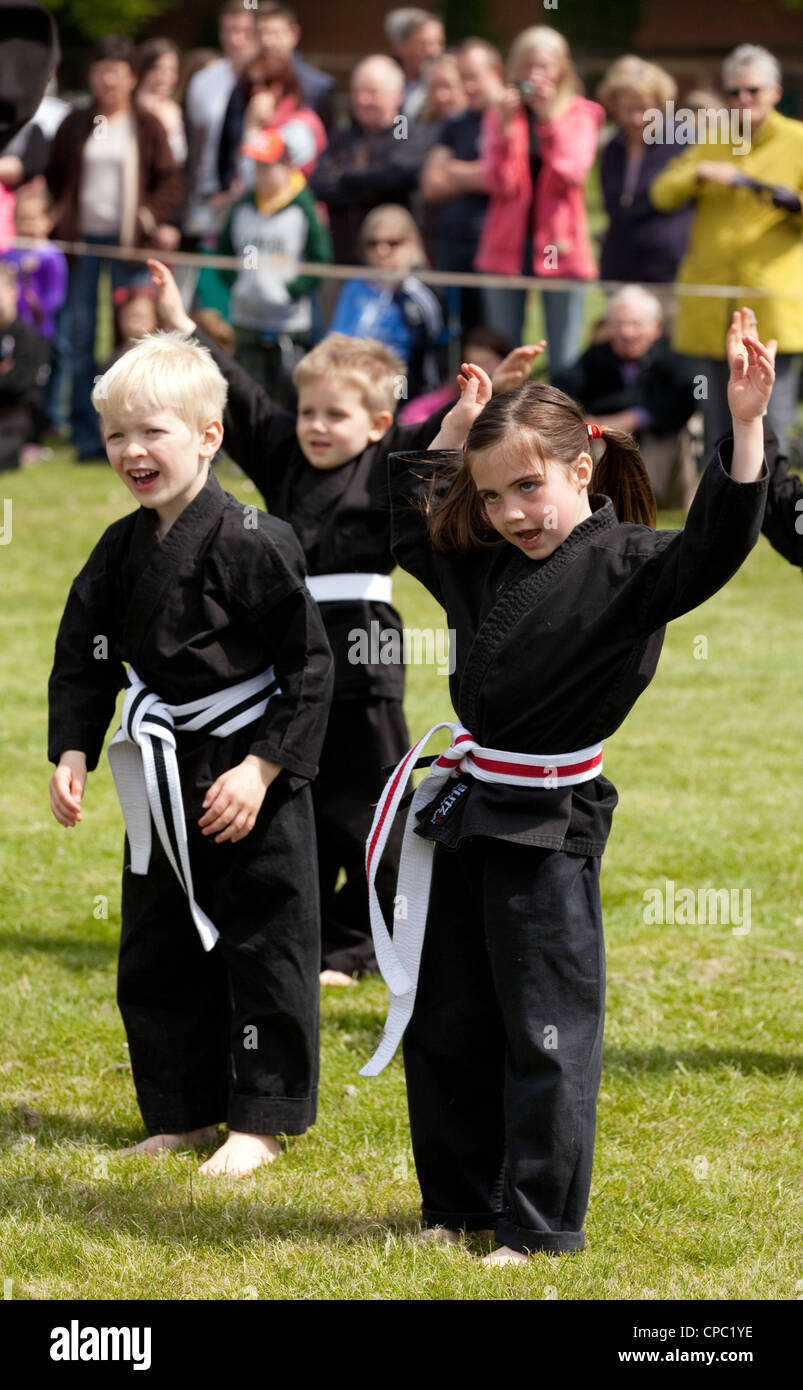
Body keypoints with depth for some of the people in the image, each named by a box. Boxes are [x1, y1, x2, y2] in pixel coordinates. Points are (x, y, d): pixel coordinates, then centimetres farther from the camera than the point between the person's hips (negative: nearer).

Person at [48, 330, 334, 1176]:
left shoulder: (250, 543, -17)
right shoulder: (121, 550, 3)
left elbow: (307, 669, -14)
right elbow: (83, 661, 12)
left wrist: (262, 768, -17)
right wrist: (72, 753, 0)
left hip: (248, 772, -7)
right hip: (161, 784, 7)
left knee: (261, 946, 1)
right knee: (155, 949, 13)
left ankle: (260, 1119, 12)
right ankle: (183, 1112, 25)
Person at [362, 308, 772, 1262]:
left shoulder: (625, 565, -12)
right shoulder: (482, 563, 7)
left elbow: (712, 549, -29)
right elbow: (406, 522, 24)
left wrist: (745, 427, -40)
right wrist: (454, 428, 16)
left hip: (552, 823, -7)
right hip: (467, 810, 7)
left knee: (546, 1027, -1)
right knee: (445, 1020, 13)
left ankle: (540, 1224, 9)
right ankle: (460, 1204, 26)